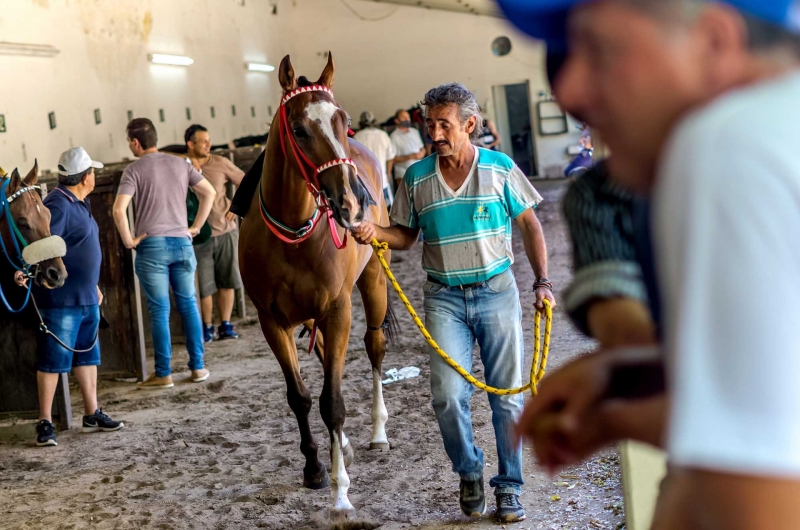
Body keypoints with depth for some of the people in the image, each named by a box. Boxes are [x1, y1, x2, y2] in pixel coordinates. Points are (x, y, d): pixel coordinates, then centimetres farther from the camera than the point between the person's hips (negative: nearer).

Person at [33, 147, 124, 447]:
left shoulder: (79, 204, 14)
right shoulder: (57, 205, -16)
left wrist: (93, 286, 29)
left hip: (86, 298, 10)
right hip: (61, 300, -10)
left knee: (87, 355, 15)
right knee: (53, 359, -3)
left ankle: (92, 415, 25)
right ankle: (45, 422, 4)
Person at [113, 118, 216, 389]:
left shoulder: (134, 170, -6)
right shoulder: (180, 164, 9)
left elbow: (119, 210, -17)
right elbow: (209, 192, 11)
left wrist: (128, 241, -6)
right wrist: (196, 226, 12)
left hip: (152, 246, -4)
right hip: (182, 242, 4)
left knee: (159, 310, 0)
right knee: (188, 305, 11)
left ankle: (163, 374, 5)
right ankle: (198, 367, 14)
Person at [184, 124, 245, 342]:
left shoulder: (220, 163, 1)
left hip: (226, 231, 3)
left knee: (227, 281, 6)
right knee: (205, 285, 2)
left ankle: (225, 325, 16)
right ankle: (207, 327, 16)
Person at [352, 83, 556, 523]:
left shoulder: (500, 168, -2)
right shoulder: (417, 177, 1)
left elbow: (529, 225, 4)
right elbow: (406, 235, 9)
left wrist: (542, 282, -1)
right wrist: (376, 234, -12)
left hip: (497, 291, 0)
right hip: (444, 297, 1)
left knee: (507, 396, 5)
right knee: (448, 395, -10)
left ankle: (509, 486, 20)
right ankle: (469, 472, 17)